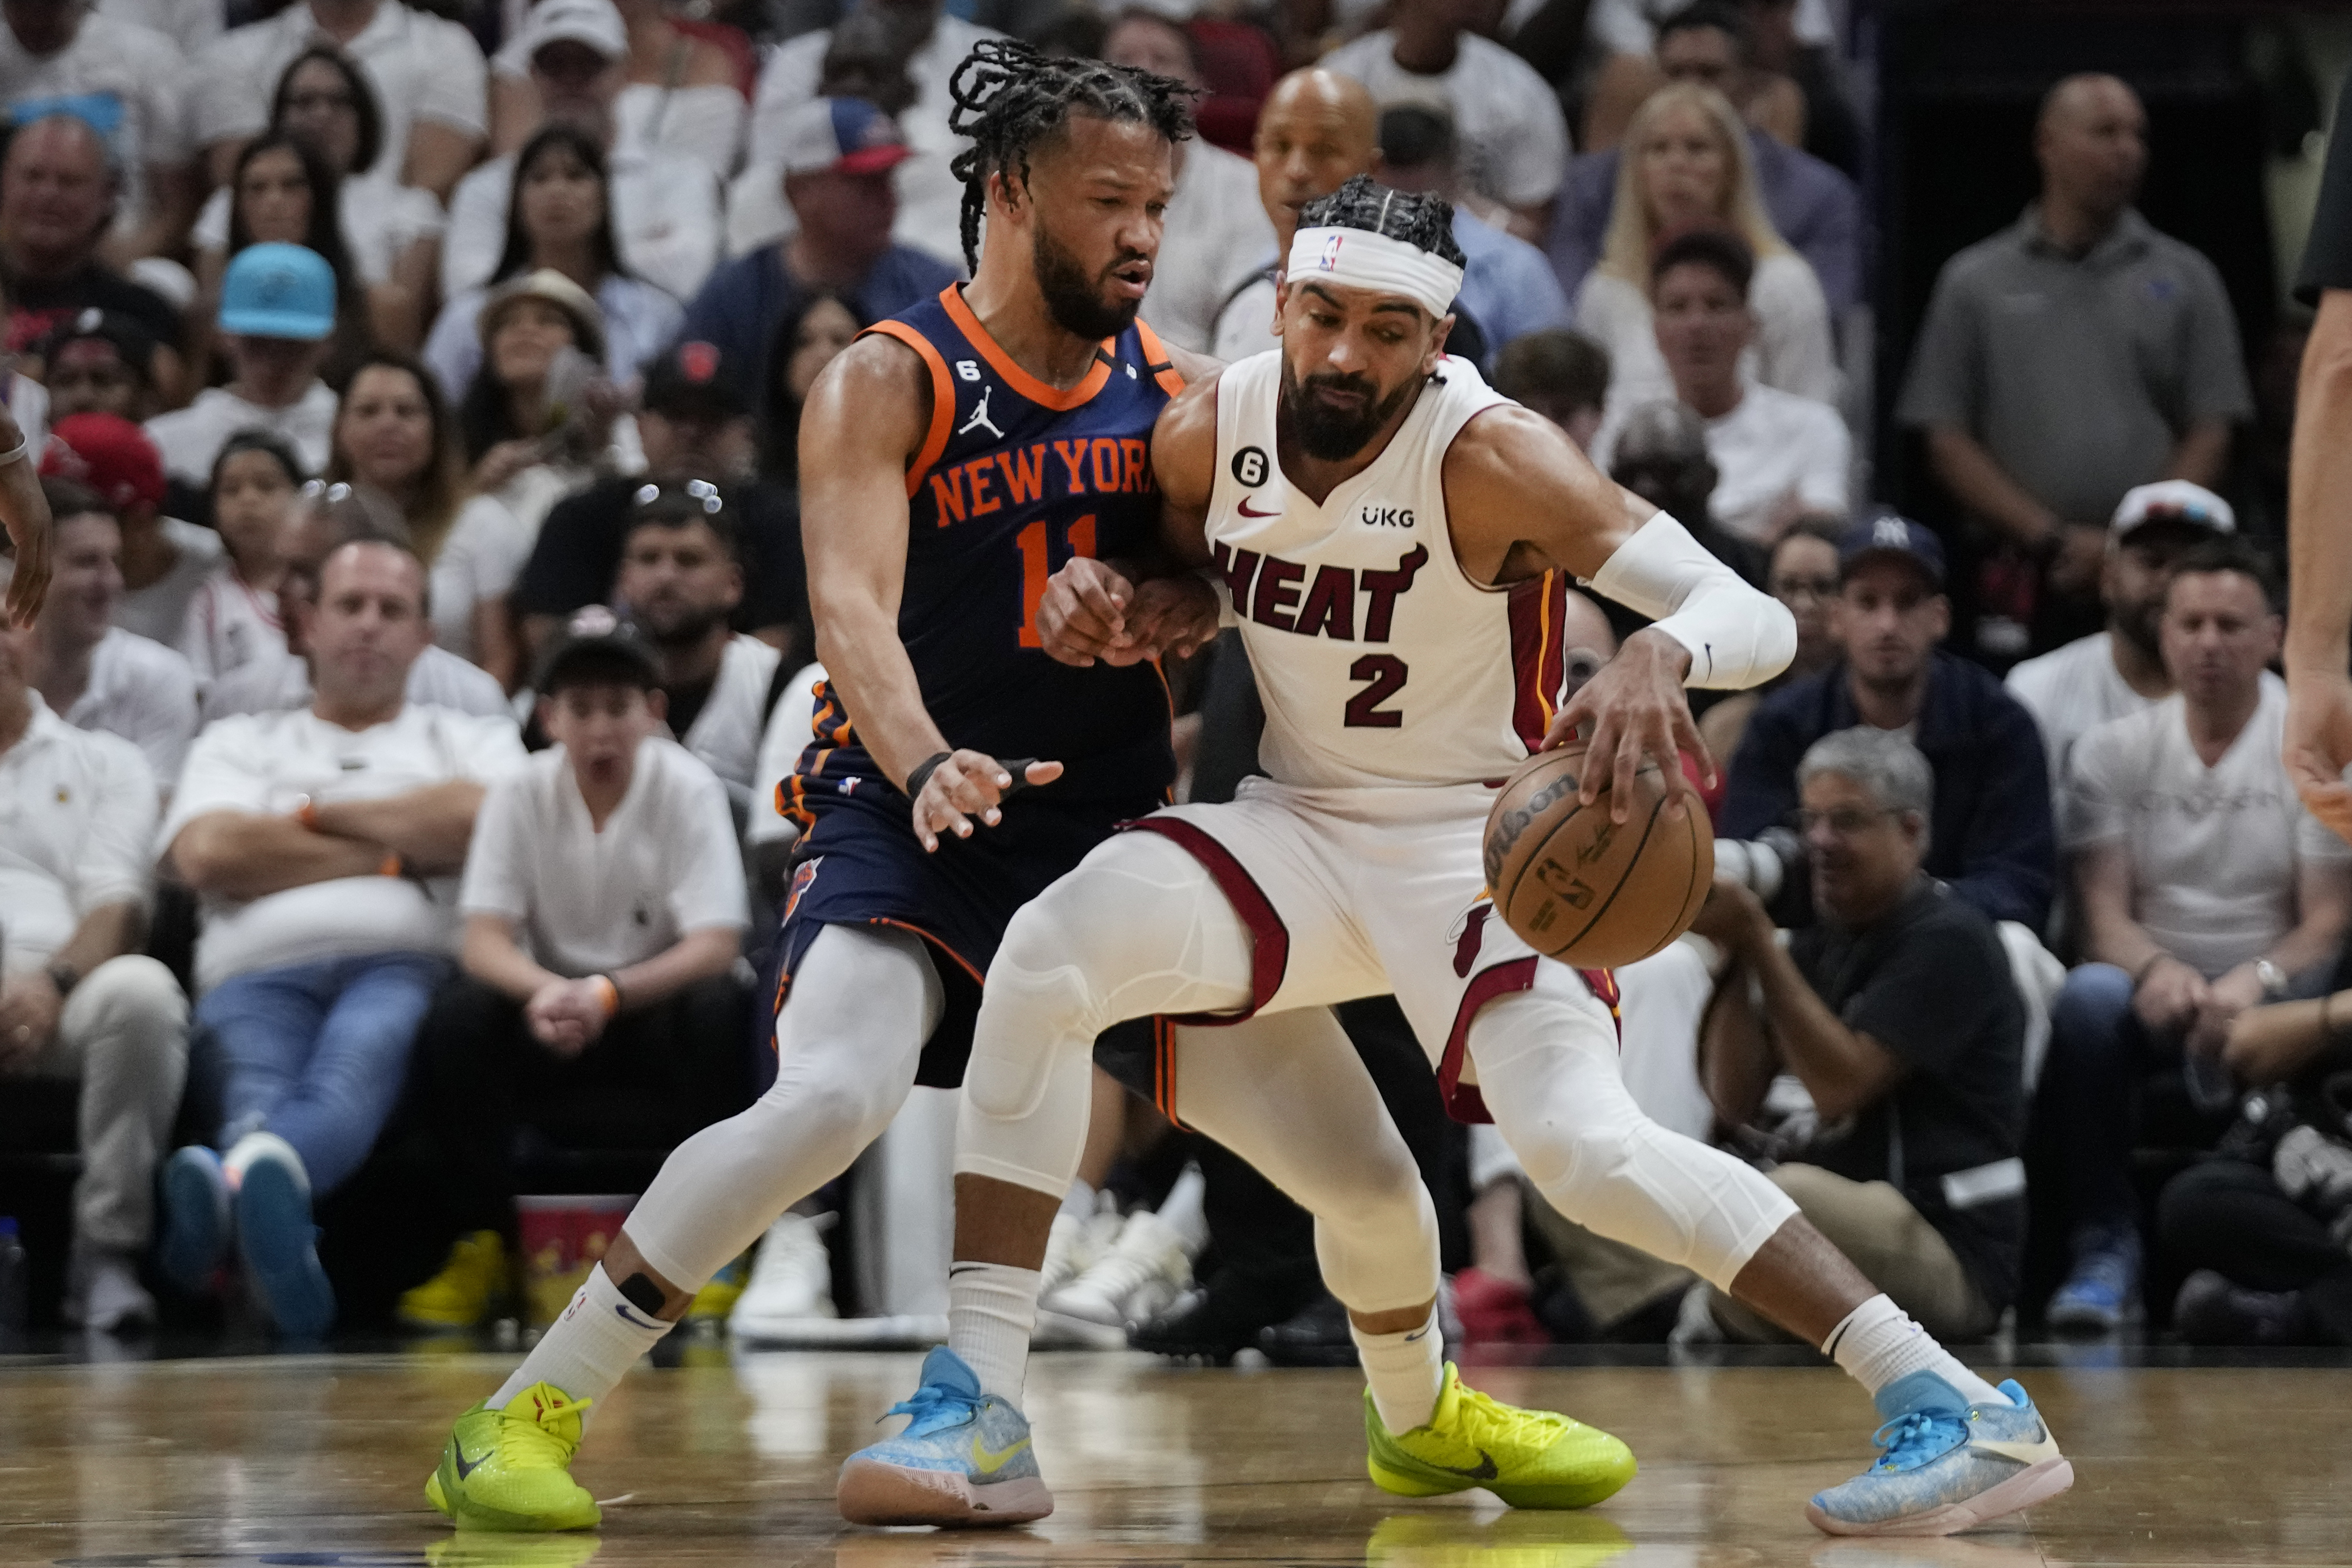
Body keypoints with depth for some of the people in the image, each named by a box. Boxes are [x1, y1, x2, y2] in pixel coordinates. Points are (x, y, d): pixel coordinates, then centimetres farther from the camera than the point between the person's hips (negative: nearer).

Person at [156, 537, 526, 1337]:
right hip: (260, 974, 1)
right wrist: (394, 850, 11)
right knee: (259, 1088, -38)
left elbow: (484, 821, 5)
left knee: (353, 1071, -40)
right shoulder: (240, 742, 32)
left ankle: (229, 1182, -73)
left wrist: (318, 815, 13)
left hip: (406, 968, -1)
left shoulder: (474, 741, 32)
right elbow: (208, 854, 9)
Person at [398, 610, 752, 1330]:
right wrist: (545, 992, -35)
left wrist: (606, 995, -35)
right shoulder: (519, 796, -4)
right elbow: (484, 940, -10)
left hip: (658, 1004, -1)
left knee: (721, 1012, -35)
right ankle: (481, 1245, -14)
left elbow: (716, 945, -18)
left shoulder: (688, 790, -10)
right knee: (457, 1018, -28)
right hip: (552, 1017, 2)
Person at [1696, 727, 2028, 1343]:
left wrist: (1757, 940, -19)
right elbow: (1737, 1103, 7)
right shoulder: (1821, 945, 16)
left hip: (1953, 1257, -8)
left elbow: (1840, 1088, -19)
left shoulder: (1948, 940, -8)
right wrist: (1732, 956, -5)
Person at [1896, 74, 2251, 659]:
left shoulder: (2185, 278, 12)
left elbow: (2209, 435, 7)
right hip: (2020, 583, 0)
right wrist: (2052, 539, -6)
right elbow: (1948, 441, 5)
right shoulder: (1975, 282, 10)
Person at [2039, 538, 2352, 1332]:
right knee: (2088, 997, -33)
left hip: (2268, 996, -2)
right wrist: (2155, 967, -24)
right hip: (2155, 991, 2)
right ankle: (2103, 1250, -29)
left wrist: (2256, 979, -26)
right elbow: (2102, 910, 0)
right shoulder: (2112, 751, 9)